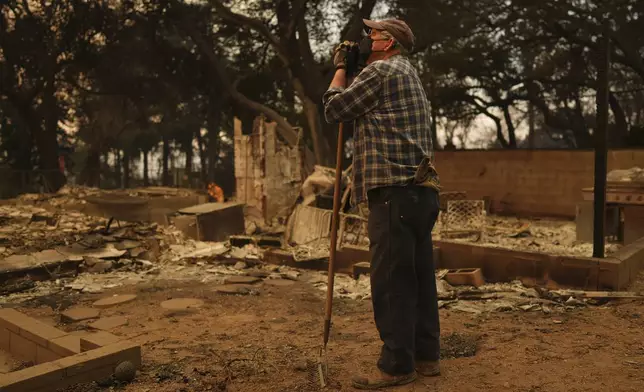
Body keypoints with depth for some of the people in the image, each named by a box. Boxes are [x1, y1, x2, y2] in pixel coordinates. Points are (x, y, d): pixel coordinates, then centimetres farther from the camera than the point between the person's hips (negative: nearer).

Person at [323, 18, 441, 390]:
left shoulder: (382, 70, -4)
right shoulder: (410, 74, 26)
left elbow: (334, 108, 1)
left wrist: (340, 67, 16)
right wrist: (348, 67, 28)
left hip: (394, 190, -10)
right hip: (421, 191, 10)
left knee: (391, 280, -6)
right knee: (419, 277, 11)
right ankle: (425, 355, 19)